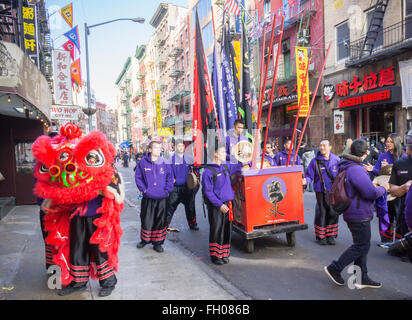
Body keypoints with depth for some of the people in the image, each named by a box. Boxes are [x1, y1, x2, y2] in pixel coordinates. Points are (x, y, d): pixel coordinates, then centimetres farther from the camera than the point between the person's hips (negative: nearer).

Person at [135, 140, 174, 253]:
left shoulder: (165, 163, -1)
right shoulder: (143, 162, -4)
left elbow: (170, 177, 4)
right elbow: (138, 178, 1)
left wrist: (166, 190, -5)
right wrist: (144, 189, -7)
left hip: (162, 198, 1)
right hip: (148, 198, -1)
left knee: (160, 221, 7)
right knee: (146, 220, 11)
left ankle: (157, 242, 22)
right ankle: (145, 240, 33)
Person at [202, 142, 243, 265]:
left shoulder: (227, 166, 10)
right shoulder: (208, 171, -11)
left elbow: (238, 167, 30)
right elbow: (208, 192, -12)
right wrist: (220, 205, -16)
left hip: (227, 204, 6)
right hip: (215, 206, -6)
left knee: (227, 230, 10)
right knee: (216, 231, -1)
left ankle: (224, 254, 23)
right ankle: (215, 255, 13)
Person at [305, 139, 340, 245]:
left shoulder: (336, 159, 3)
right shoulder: (315, 161, -2)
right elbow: (309, 176, -2)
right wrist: (305, 180, -22)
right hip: (321, 191, -2)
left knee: (333, 213, 6)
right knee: (321, 213, 1)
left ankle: (331, 235, 23)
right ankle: (320, 236, 16)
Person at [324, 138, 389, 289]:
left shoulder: (347, 167, 10)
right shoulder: (356, 170, -23)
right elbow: (371, 193, -24)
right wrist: (383, 188, -5)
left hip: (354, 213, 10)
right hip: (359, 215, -10)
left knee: (362, 245, 16)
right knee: (361, 246, 1)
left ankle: (361, 278, 25)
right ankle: (334, 268, 8)